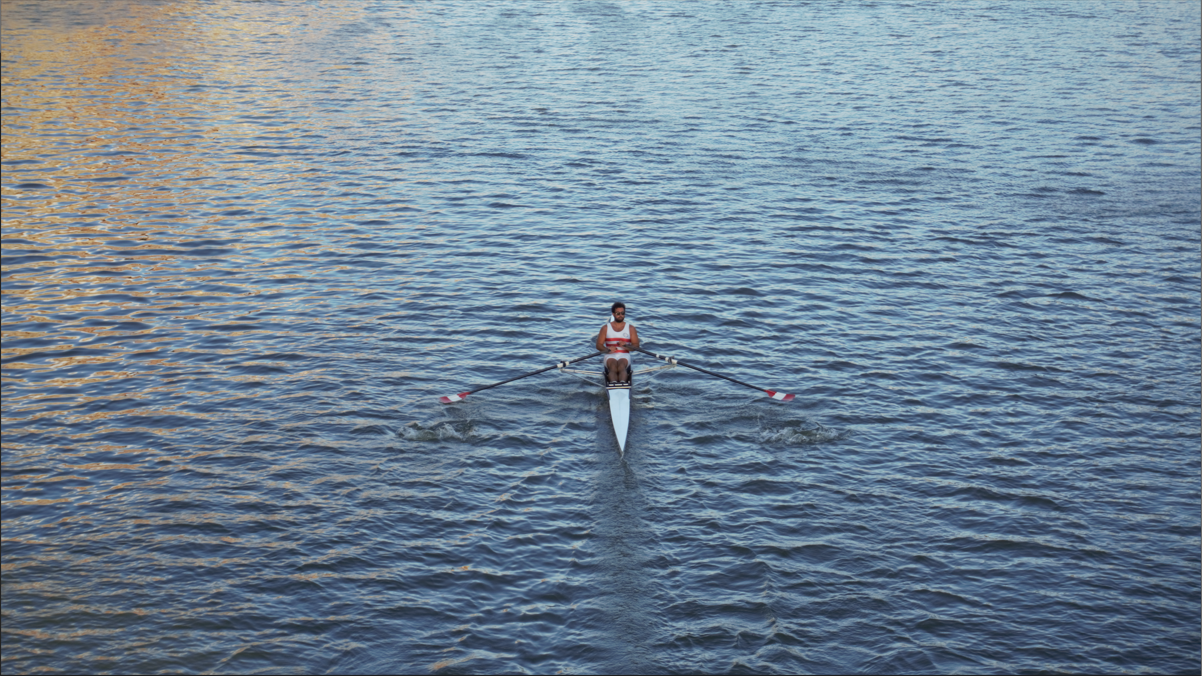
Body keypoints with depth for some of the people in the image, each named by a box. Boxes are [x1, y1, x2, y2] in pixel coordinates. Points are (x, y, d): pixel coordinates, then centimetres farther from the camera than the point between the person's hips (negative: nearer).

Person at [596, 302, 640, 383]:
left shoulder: (630, 328, 13)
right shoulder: (605, 328, 12)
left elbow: (636, 346, 6)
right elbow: (599, 345, 6)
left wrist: (626, 346, -16)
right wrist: (607, 349, -16)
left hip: (624, 356, 0)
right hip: (610, 356, 0)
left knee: (621, 367, -36)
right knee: (613, 368, -35)